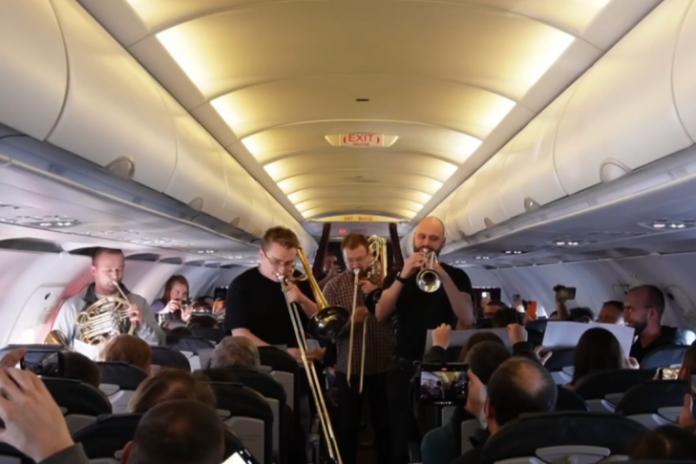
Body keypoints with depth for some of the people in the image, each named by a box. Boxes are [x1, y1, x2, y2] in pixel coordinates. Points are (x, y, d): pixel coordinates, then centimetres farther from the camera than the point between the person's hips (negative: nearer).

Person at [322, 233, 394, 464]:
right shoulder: (334, 286, 0)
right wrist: (349, 320, -23)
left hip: (383, 365, 1)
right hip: (348, 367, 0)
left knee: (385, 424, 12)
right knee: (348, 426, 10)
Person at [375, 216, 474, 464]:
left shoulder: (456, 276, 2)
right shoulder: (398, 274, 6)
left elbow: (467, 319, -14)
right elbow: (380, 315, -9)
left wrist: (443, 276, -23)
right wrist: (402, 277, -20)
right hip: (405, 366, 1)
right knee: (401, 438, 7)